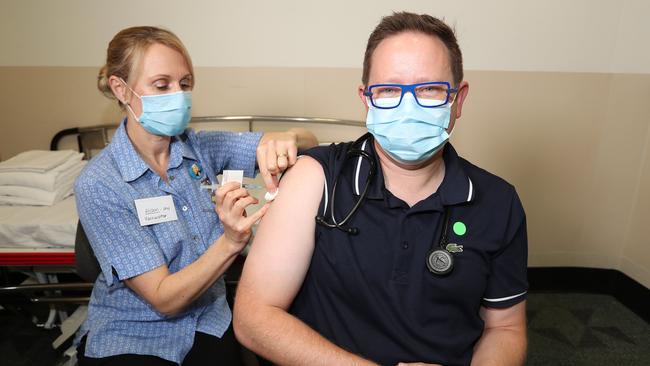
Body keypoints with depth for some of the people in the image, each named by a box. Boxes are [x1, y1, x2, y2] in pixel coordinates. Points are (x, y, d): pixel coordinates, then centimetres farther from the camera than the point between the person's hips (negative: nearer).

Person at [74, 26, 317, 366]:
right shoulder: (98, 185, -17)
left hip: (209, 323, 4)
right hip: (128, 337, -3)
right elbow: (164, 298, -19)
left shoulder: (201, 147, -6)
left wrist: (285, 139, -28)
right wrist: (231, 242, -34)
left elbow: (309, 142, -5)